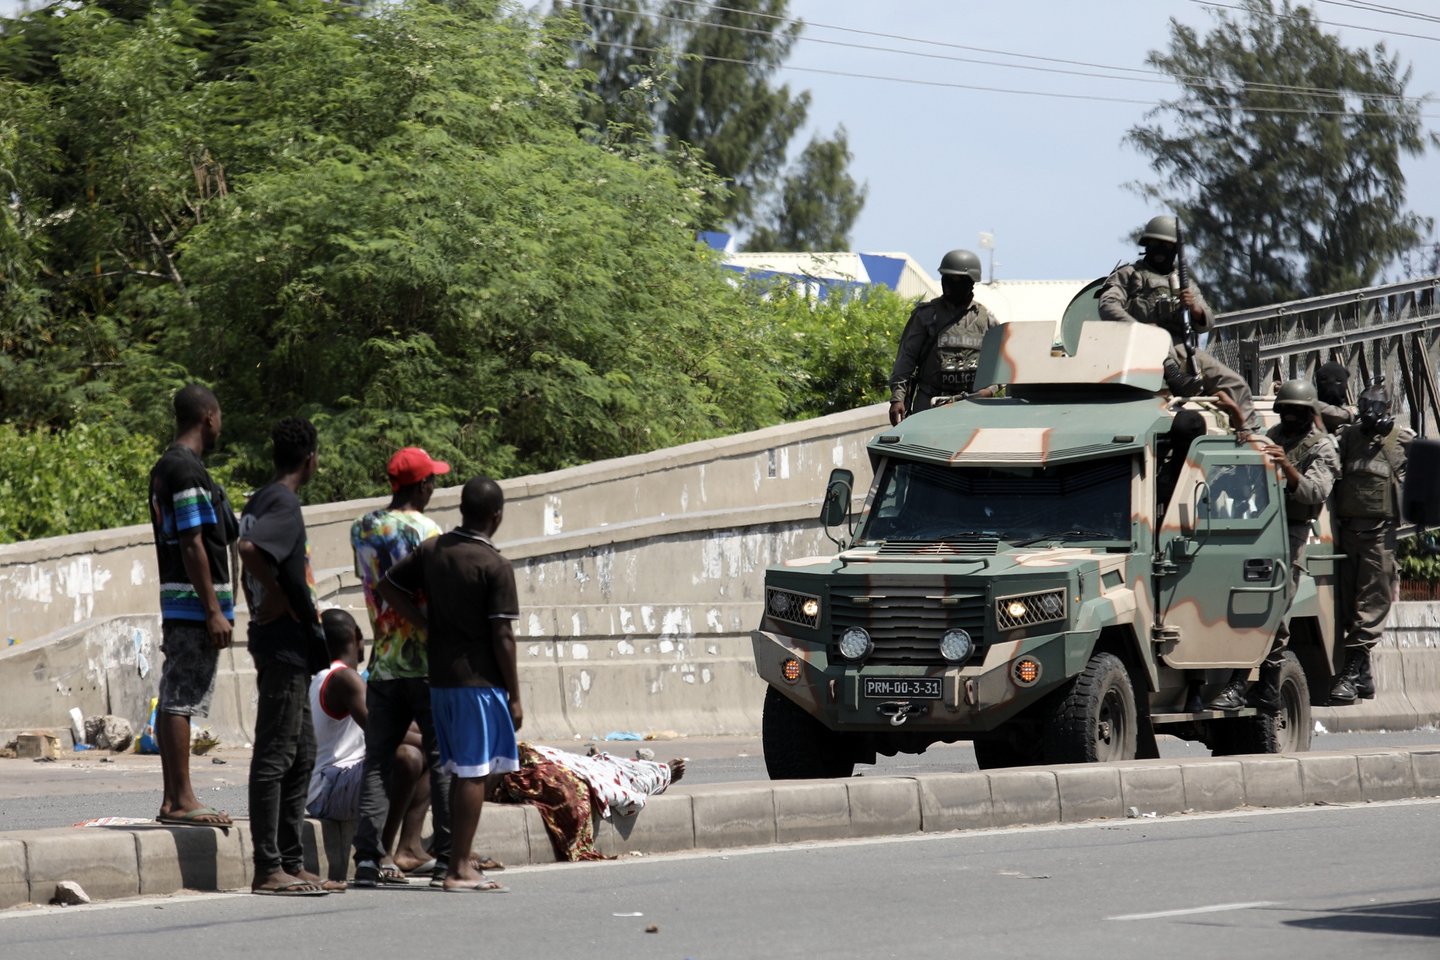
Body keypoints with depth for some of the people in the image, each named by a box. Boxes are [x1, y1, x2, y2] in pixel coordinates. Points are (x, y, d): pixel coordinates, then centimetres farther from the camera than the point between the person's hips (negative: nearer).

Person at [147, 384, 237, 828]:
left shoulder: (165, 467, 16)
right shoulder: (187, 470, -14)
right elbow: (192, 544, -18)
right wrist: (214, 611, -18)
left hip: (175, 601, 10)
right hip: (194, 601, -10)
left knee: (173, 700, 9)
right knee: (182, 699, -9)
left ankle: (174, 799, 12)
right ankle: (181, 800, -9)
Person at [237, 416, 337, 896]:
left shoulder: (259, 502, 17)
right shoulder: (284, 503, -13)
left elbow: (249, 578, 22)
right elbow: (249, 550, -29)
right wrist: (285, 603, -19)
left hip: (278, 645, 10)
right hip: (285, 641, -10)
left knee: (301, 754, 13)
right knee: (276, 755, -9)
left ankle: (292, 863, 16)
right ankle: (268, 869, -8)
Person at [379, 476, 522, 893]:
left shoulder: (431, 550, 6)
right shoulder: (495, 567, -13)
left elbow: (389, 586, 13)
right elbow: (502, 638, -13)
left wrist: (429, 625, 12)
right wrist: (514, 695, -7)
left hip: (440, 677, 7)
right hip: (480, 679, -7)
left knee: (460, 772, 14)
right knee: (474, 773, -4)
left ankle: (460, 863, 17)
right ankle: (459, 870, -5)